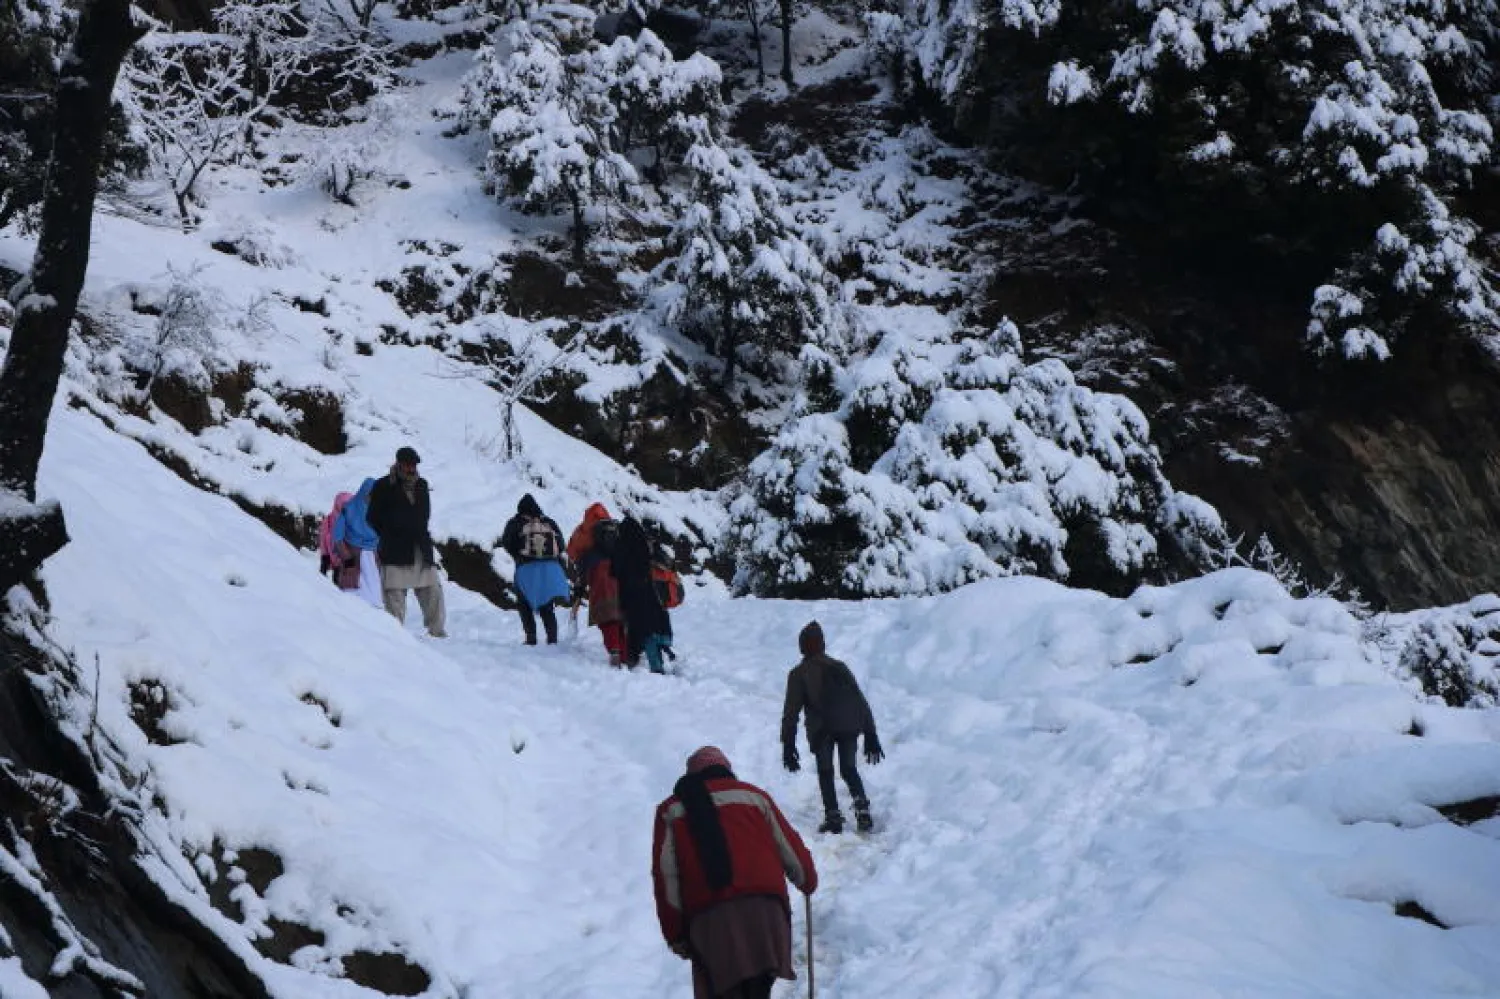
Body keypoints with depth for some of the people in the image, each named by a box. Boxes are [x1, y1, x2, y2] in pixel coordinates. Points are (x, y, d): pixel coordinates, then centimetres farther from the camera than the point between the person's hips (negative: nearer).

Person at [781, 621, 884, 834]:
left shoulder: (799, 674, 13)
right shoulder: (839, 667, 23)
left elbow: (791, 710, 6)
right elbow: (861, 702, 19)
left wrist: (788, 745, 7)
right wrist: (871, 735, 20)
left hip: (822, 728, -3)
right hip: (849, 726, 3)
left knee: (825, 772, 9)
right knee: (849, 769, 17)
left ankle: (833, 816, -3)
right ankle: (862, 809, -2)